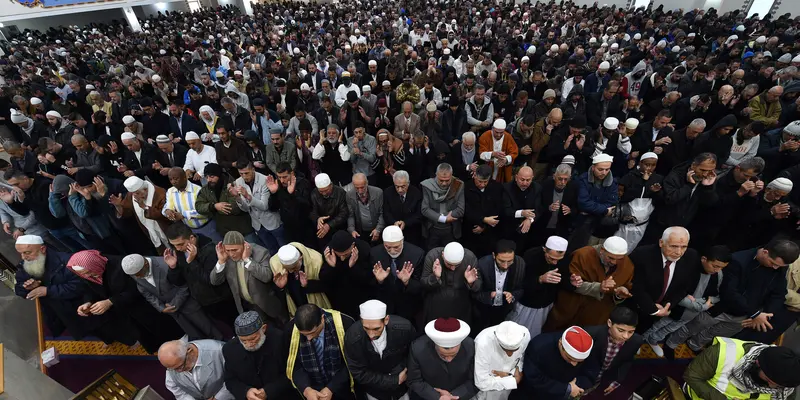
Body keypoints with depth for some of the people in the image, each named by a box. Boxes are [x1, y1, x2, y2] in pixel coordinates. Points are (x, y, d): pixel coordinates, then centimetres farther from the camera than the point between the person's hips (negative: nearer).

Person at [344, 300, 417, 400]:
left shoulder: (404, 328, -30)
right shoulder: (352, 336, -29)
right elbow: (359, 374, -18)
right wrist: (395, 380, -18)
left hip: (403, 385, 0)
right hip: (374, 390, 0)